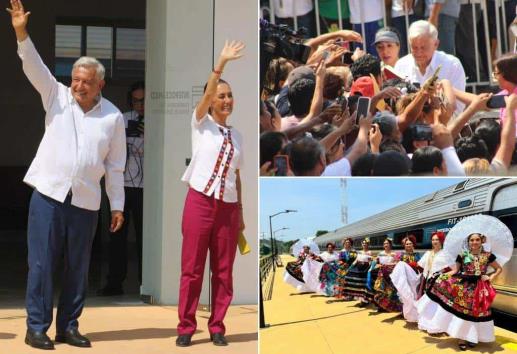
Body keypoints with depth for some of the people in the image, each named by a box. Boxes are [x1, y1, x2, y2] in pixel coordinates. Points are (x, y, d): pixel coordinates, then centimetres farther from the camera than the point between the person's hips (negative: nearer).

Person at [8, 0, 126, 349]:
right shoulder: (58, 97, 4)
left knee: (78, 268, 7)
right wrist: (22, 33, -25)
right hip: (48, 194, -1)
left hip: (86, 203, 1)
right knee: (42, 264, -1)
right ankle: (37, 328, 9)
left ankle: (68, 327, 20)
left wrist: (118, 206, 6)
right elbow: (35, 67, -10)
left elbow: (115, 166, 7)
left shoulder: (113, 116, 4)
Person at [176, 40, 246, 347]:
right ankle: (186, 327, 7)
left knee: (224, 270, 5)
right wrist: (222, 62, -24)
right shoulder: (201, 123, 3)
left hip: (228, 206, 4)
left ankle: (217, 327, 14)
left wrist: (241, 213, 12)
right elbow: (208, 92, -14)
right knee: (192, 268, -1)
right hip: (200, 201, -4)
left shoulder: (237, 135, 14)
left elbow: (238, 176, 16)